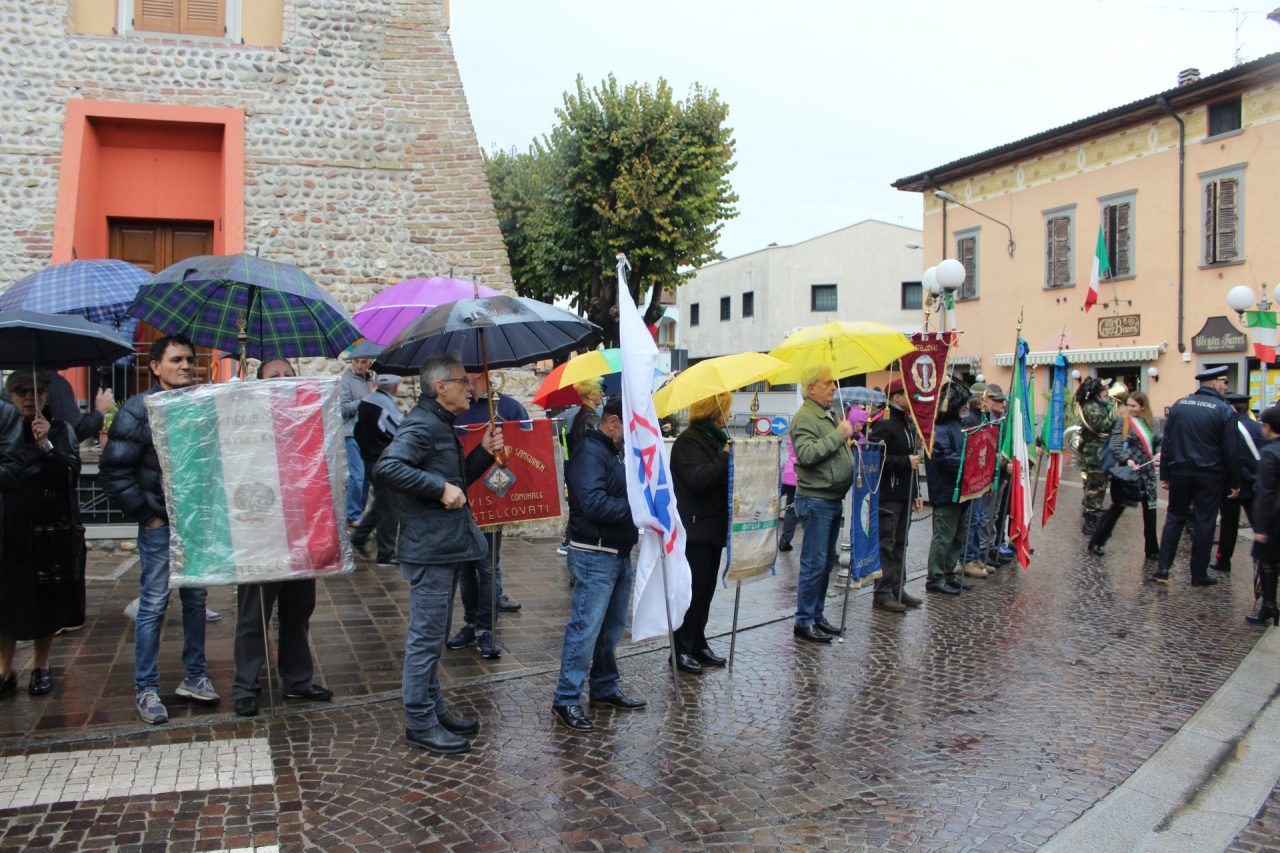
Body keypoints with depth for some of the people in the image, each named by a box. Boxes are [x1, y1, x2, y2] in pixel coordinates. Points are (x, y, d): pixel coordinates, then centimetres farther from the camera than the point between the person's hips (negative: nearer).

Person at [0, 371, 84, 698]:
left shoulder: (61, 430, 3)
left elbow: (70, 476, -9)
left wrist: (46, 445, -17)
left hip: (51, 528, -1)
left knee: (47, 601, 7)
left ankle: (41, 667, 22)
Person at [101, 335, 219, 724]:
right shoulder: (139, 409, -7)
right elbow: (114, 471, -10)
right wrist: (146, 513, -11)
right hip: (160, 522, -5)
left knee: (196, 599, 12)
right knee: (154, 604, -1)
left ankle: (195, 676, 24)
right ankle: (146, 689, 10)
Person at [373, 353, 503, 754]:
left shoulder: (441, 426, 17)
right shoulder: (421, 425, -16)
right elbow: (386, 468, -30)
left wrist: (483, 453, 10)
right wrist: (440, 487, -28)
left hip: (446, 547, 11)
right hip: (430, 550, -11)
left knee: (432, 637, 19)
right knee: (426, 638, -1)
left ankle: (434, 710, 31)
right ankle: (420, 724, 9)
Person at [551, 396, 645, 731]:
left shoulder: (613, 452, 16)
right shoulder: (589, 452, -16)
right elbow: (594, 503, -26)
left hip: (619, 553, 10)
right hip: (595, 555, -10)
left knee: (612, 626, 17)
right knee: (586, 627, -7)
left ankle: (605, 687, 29)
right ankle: (566, 699, 1)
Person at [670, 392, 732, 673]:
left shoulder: (716, 437, 15)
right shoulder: (688, 441, -13)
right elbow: (697, 479, -25)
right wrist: (726, 457, -25)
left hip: (713, 528, 9)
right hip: (694, 530, -9)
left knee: (705, 590, 14)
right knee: (692, 591, -2)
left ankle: (698, 645, 24)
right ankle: (682, 650, 8)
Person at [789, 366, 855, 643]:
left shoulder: (831, 415, 18)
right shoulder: (805, 418, -13)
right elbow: (807, 454, -28)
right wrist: (838, 435, -23)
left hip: (833, 499, 10)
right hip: (816, 499, -10)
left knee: (826, 562, 15)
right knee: (814, 563, -6)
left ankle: (817, 615, 25)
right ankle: (804, 622, 1)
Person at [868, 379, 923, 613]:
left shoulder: (907, 424, 18)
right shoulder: (884, 425, -13)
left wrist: (915, 493, 20)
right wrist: (906, 462, -20)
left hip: (904, 495, 9)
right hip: (887, 496, -9)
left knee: (900, 544, 13)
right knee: (886, 546, -6)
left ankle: (897, 589, 21)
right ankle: (882, 594, -1)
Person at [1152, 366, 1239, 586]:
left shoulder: (1178, 405, 3)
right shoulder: (1224, 410, -9)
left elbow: (1166, 443, 4)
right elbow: (1230, 451, -8)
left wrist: (1164, 475, 9)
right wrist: (1234, 483, 0)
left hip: (1180, 472, 4)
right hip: (1210, 476, -3)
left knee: (1174, 517, 13)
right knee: (1204, 523, 5)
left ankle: (1162, 568, 6)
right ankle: (1199, 574, 12)